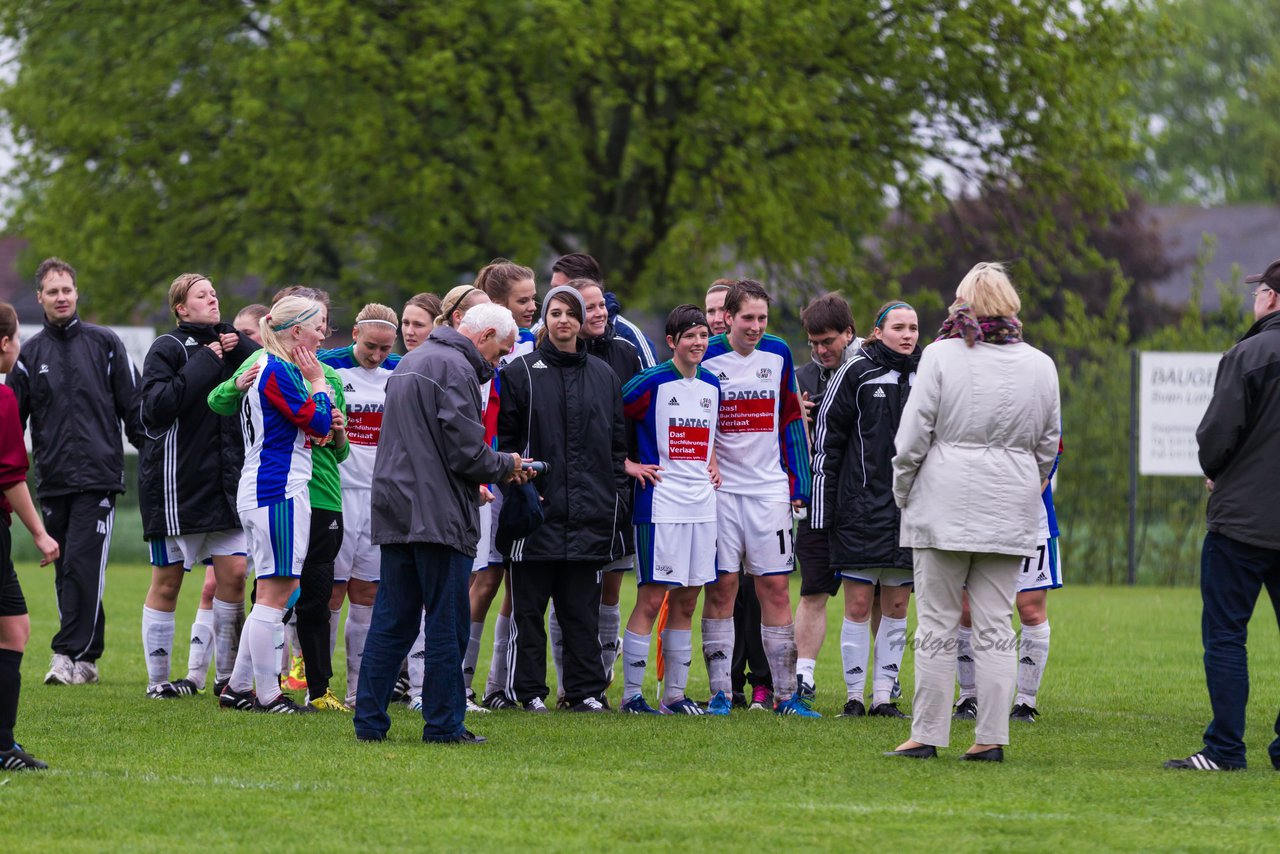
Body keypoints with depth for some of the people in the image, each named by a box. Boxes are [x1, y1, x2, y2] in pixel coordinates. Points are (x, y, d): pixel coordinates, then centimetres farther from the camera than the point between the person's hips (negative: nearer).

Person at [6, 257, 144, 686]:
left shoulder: (105, 344, 5)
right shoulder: (30, 353, 10)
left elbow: (133, 409, 7)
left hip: (98, 476, -3)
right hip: (53, 481, 3)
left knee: (82, 566, -13)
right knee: (67, 572, 6)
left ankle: (70, 653, -14)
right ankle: (86, 659, 12)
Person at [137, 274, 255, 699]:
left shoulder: (226, 344, 13)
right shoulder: (168, 348, -5)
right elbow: (156, 405, -19)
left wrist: (238, 348, -9)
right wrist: (204, 364, -18)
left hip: (225, 483, 5)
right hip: (175, 483, -5)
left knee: (233, 573, -1)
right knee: (167, 582, 2)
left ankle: (227, 677, 7)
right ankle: (158, 680, 9)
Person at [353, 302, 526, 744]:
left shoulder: (409, 363, 21)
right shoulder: (456, 369, -11)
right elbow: (466, 453, -16)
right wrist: (506, 465, 3)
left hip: (395, 510, 9)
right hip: (438, 516, -9)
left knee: (392, 621, 9)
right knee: (447, 622, -2)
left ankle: (370, 720, 7)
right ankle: (443, 723, 0)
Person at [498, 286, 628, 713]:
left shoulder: (604, 376, 14)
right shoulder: (521, 372, 3)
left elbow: (618, 443, 16)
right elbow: (505, 437, 1)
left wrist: (619, 496, 8)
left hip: (589, 512, 3)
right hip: (537, 508, -3)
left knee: (583, 606, 5)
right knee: (530, 605, 0)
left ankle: (586, 690, 9)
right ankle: (529, 690, 5)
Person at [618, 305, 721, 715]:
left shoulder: (711, 385, 13)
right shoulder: (652, 383, -8)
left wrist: (712, 465, 14)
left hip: (702, 506, 7)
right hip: (661, 506, -7)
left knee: (686, 601, 8)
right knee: (652, 599, -7)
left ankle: (674, 693, 13)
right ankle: (632, 693, -3)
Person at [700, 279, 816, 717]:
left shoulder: (778, 354, 4)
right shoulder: (705, 358, -4)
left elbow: (791, 419, 11)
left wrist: (798, 483, 7)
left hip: (769, 488, 2)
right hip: (719, 488, -2)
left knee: (775, 588, 0)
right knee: (721, 587, -2)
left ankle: (786, 693, 2)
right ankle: (720, 692, 2)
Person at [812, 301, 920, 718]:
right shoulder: (855, 374, -3)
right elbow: (826, 442, -2)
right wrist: (822, 508, -6)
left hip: (911, 508, 4)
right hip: (860, 507, -4)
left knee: (897, 606, 5)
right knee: (858, 605, -2)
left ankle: (884, 695, 10)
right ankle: (854, 696, 4)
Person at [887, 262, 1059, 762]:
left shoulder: (941, 356, -6)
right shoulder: (1040, 366, 5)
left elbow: (913, 437, -6)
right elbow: (1049, 445, 12)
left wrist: (902, 493, 8)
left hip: (944, 508, -3)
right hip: (1009, 514, 3)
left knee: (937, 626, 1)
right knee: (996, 627, 5)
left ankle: (926, 734, 1)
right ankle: (991, 738, 2)